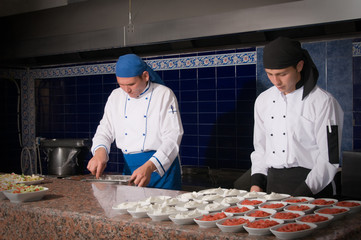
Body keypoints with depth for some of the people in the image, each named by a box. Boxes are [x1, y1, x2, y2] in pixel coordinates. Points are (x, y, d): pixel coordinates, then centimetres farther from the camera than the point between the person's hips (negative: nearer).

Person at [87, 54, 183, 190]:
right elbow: (104, 131, 10)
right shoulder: (116, 96, 7)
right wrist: (100, 151, -14)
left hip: (162, 165, -4)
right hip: (130, 167, 4)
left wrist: (150, 166, -30)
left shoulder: (164, 95, -9)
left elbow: (172, 137, -17)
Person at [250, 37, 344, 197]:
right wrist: (256, 183, 7)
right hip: (272, 186, 4)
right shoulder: (263, 101, 13)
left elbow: (329, 159, -6)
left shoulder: (323, 102, -4)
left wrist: (302, 194, -12)